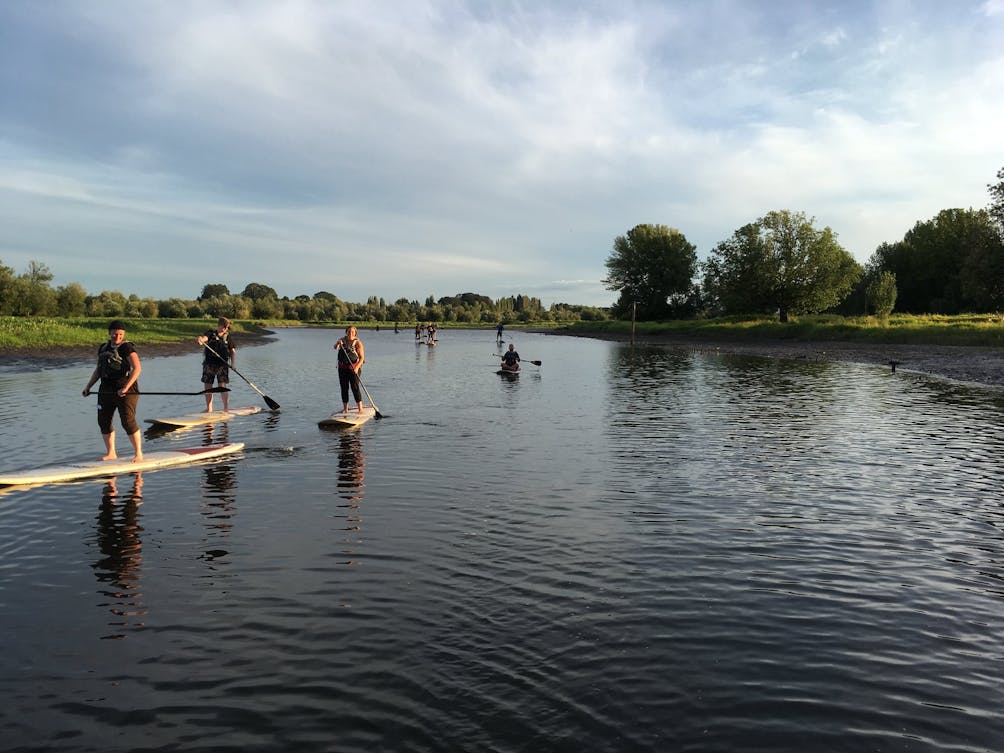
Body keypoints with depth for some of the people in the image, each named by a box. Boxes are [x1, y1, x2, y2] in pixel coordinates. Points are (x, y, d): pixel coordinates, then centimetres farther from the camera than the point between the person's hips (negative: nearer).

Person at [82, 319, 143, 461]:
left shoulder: (127, 347, -9)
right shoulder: (103, 348, 14)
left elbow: (137, 368, -20)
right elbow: (98, 369, 24)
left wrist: (126, 388, -26)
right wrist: (88, 386, 16)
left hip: (125, 391, -7)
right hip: (106, 390, 7)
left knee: (128, 421, -10)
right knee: (103, 421, 8)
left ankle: (138, 453, 0)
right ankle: (110, 453, 20)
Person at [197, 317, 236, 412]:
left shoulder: (228, 337, 6)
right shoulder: (210, 333, 6)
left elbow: (233, 351, 3)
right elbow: (204, 337, -16)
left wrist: (233, 363, -10)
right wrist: (201, 339, -40)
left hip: (222, 364, -2)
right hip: (209, 364, 2)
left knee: (222, 386, -9)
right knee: (207, 386, 6)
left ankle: (226, 407, 1)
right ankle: (209, 408, 18)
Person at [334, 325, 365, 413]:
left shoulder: (357, 342, -7)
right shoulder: (342, 340, 5)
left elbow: (362, 357, -10)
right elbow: (335, 348, -13)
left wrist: (357, 367, -24)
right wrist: (338, 344, -36)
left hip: (353, 367, -4)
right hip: (342, 368, 4)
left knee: (355, 387, -10)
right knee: (344, 388, 6)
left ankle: (360, 408, -8)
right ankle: (345, 408, 13)